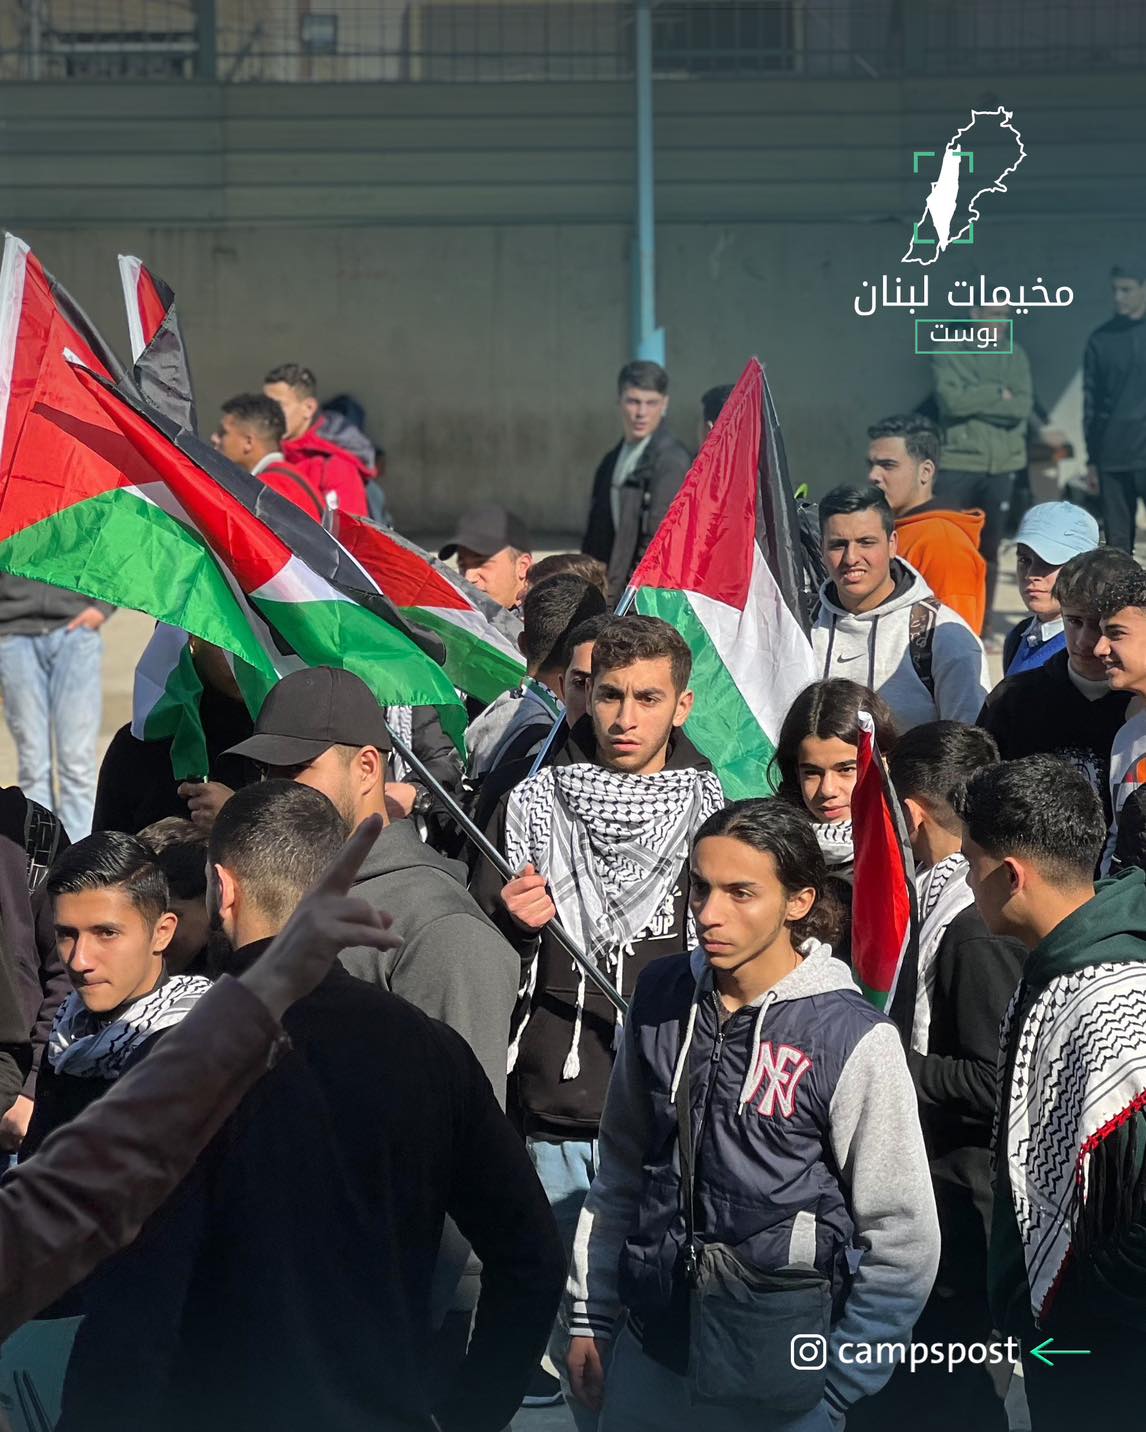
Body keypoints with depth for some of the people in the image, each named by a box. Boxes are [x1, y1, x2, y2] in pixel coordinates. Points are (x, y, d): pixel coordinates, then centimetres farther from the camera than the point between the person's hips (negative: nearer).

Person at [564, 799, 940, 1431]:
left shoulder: (854, 1040, -15)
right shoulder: (661, 995, 0)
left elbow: (904, 1242, -10)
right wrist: (590, 1317, 10)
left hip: (779, 1378, -4)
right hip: (650, 1349, 4)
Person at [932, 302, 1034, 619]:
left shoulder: (1015, 357, 9)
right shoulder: (949, 355, 0)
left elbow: (1023, 406, -5)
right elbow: (952, 400, -15)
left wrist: (975, 401, -10)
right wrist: (998, 393, -8)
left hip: (1002, 464, 3)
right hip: (958, 462, -3)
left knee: (989, 548, 8)